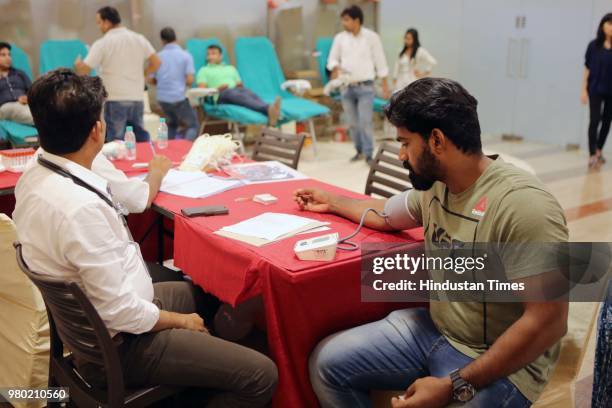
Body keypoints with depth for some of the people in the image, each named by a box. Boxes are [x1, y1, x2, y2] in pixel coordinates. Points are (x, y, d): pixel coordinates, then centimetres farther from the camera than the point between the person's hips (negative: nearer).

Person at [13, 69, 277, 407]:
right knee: (261, 375, -10)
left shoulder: (36, 177, -4)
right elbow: (120, 311, -28)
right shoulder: (80, 207, -35)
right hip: (116, 344, -10)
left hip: (84, 319, 10)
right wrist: (181, 321, -10)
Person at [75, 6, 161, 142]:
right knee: (142, 139, 13)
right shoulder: (139, 39, 7)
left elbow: (84, 70, -5)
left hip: (115, 100, -4)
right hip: (137, 98, 5)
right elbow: (156, 63, 6)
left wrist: (77, 64, 17)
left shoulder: (102, 44, -5)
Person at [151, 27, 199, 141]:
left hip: (162, 98, 4)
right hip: (179, 97, -4)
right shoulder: (185, 55, -4)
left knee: (172, 124, 26)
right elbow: (189, 81, -11)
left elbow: (152, 81, 8)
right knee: (193, 125, 8)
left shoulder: (158, 56, 4)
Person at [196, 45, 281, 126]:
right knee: (239, 95, -38)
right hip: (221, 94, -4)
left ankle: (271, 118, -65)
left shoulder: (231, 68, 35)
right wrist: (216, 90, -7)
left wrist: (239, 86, 3)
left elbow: (240, 84, 27)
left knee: (250, 93, -34)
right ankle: (268, 109, -68)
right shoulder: (204, 70, 24)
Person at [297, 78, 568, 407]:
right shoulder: (435, 184, 0)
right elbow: (385, 214, 22)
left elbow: (547, 322, -26)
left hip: (499, 364, -7)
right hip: (434, 329, 7)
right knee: (327, 362, -1)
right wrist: (332, 202, 31)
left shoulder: (522, 205, -26)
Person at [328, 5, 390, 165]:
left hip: (365, 87, -3)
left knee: (365, 122, -12)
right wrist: (335, 67, -17)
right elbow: (332, 58, 8)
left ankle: (369, 154, -4)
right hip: (347, 87, 3)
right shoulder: (339, 38, 4)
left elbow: (380, 62, 1)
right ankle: (359, 150, 25)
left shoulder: (372, 37, -2)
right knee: (352, 123, 9)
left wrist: (385, 85, -1)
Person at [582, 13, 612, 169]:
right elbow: (587, 68, 1)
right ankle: (592, 155, -6)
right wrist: (584, 89, -2)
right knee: (595, 121, -7)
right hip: (595, 89, -2)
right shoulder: (594, 45, -1)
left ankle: (599, 151, 28)